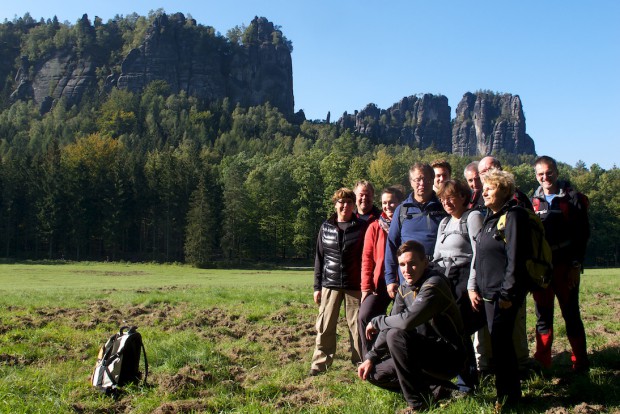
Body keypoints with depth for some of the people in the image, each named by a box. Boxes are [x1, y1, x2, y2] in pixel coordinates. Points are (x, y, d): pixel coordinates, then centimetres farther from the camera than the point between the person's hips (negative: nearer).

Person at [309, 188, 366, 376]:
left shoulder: (361, 227, 1)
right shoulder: (326, 227, 7)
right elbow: (319, 258, 10)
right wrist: (317, 286, 7)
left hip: (354, 286, -2)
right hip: (330, 284, 2)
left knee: (356, 326, 2)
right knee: (324, 326, 1)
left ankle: (360, 362, 13)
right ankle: (320, 362, 9)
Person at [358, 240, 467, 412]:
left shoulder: (434, 284, -21)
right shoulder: (405, 289, 5)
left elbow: (407, 321, -34)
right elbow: (391, 326, 8)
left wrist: (376, 321, -17)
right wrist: (371, 357, -1)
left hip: (449, 357, -9)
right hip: (426, 353, 9)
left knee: (397, 335, -29)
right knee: (374, 373, 4)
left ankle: (417, 402, -17)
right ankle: (433, 389, 4)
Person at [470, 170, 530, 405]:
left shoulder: (513, 216, -11)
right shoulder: (490, 218, 17)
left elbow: (515, 259, -17)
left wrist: (507, 293, -20)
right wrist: (474, 287, 11)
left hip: (504, 294, -9)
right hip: (488, 293, 9)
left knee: (501, 342, -5)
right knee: (498, 342, 13)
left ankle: (508, 396, 8)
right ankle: (509, 392, 25)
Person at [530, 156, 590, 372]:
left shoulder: (573, 198, -1)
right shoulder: (534, 201, 11)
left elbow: (582, 234, -5)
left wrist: (576, 265, -11)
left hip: (566, 267, -4)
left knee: (571, 314, 1)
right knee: (543, 316, 7)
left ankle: (580, 361, 10)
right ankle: (542, 361, 13)